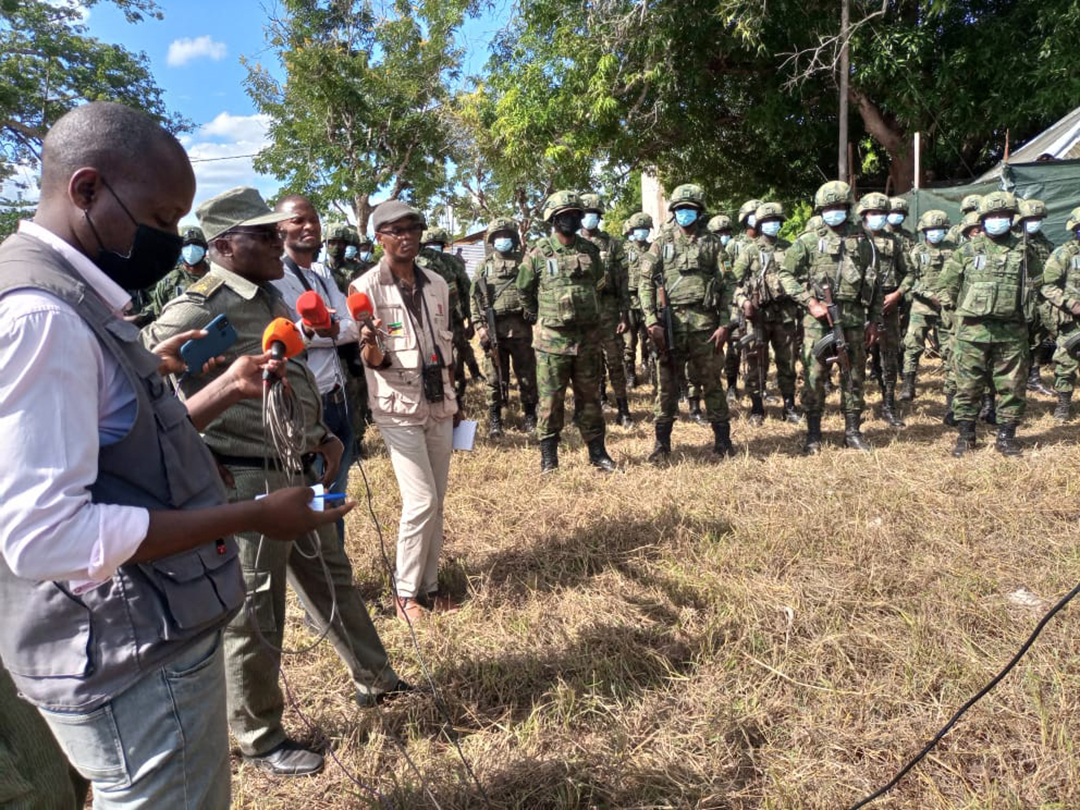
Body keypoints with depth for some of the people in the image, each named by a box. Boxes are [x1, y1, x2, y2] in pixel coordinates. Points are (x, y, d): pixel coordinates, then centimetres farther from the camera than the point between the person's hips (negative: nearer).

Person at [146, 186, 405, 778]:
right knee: (253, 616, 8)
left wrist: (323, 437, 8)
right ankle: (260, 740, 30)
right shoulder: (201, 309, -18)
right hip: (248, 483, -9)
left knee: (331, 579, 22)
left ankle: (373, 678, 44)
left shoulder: (269, 298, 10)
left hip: (298, 472, 9)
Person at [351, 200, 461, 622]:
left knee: (436, 502, 11)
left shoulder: (437, 284, 7)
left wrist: (454, 400, 16)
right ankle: (405, 591, 12)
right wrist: (370, 345, -36)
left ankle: (429, 583, 26)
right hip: (399, 407, -5)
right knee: (421, 502, -8)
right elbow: (373, 360, -12)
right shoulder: (366, 287, -9)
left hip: (439, 405, 6)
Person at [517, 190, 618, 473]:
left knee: (590, 397, 11)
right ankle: (548, 457, 13)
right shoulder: (538, 253, -5)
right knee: (551, 400, 2)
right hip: (552, 339, -3)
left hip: (588, 337, 4)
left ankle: (597, 452, 22)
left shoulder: (590, 251, 6)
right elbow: (525, 291, 7)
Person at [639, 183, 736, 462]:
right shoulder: (662, 243, 8)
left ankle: (722, 439, 16)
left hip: (705, 322, 0)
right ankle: (662, 442, 13)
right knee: (667, 382, 4)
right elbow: (646, 282, 3)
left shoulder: (712, 243, 8)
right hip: (670, 322, 0)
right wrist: (652, 321, -7)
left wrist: (724, 324, -4)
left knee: (711, 381, 5)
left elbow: (727, 285, 5)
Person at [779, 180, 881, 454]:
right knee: (814, 375, -2)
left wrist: (874, 321, 9)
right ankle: (813, 434, 9)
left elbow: (874, 284, 13)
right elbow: (786, 274, 0)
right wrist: (810, 302, -10)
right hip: (818, 318, -3)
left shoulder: (862, 241, 11)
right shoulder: (808, 241, 3)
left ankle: (853, 430, 20)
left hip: (854, 318, 3)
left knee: (854, 375, 8)